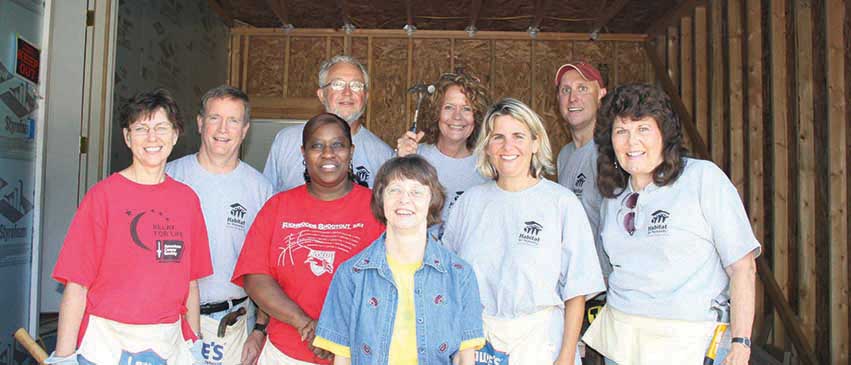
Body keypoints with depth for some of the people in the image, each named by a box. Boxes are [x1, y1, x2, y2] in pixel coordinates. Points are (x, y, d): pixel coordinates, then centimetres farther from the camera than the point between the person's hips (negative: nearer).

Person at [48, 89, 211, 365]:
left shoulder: (187, 199, 4)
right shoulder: (103, 195, -7)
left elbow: (191, 281, 7)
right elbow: (76, 285, -8)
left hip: (170, 342, 3)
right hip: (108, 342, -3)